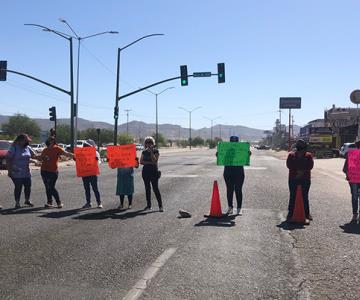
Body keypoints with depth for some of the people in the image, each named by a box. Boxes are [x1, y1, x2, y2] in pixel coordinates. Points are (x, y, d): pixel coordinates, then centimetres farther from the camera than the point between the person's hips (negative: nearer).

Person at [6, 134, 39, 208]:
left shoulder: (27, 148, 6)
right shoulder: (13, 148, -10)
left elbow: (34, 156, 15)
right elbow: (8, 159, -11)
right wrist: (9, 170, -14)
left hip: (26, 172, 6)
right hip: (17, 173, -6)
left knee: (28, 186, 10)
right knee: (18, 187, 1)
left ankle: (27, 200, 30)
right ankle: (17, 203, 15)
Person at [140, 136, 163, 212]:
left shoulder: (156, 151, -1)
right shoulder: (144, 152, 10)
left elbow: (154, 161, -14)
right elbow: (141, 161, 1)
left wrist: (151, 151, -15)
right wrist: (149, 163, -10)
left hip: (154, 172, -4)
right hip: (146, 171, 4)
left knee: (155, 188, -9)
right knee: (147, 189, 8)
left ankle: (160, 206, -6)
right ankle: (148, 205, 16)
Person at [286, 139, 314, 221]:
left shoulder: (308, 155, 5)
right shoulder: (291, 155, 5)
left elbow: (310, 166, -6)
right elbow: (289, 165, -5)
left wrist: (302, 171, -16)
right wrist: (297, 171, -15)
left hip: (305, 178, 0)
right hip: (293, 178, 0)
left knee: (305, 196, 5)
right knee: (292, 196, 4)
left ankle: (307, 214, 13)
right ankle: (290, 213, 11)